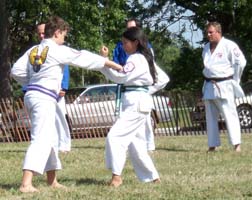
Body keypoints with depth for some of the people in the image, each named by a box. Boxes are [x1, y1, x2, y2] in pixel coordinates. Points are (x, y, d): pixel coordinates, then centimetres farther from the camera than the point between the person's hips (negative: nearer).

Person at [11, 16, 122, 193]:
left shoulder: (33, 50, 12)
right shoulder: (58, 51, -8)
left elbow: (16, 71, 9)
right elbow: (84, 58, -4)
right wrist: (114, 65, 1)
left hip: (32, 95, 9)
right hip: (44, 98, -9)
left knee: (50, 138, 21)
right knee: (41, 140, -15)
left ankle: (52, 180, 33)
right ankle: (26, 183, -28)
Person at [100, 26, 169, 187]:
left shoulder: (136, 59, -13)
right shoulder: (146, 58, 17)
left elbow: (119, 77, -23)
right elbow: (163, 79, 21)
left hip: (135, 102, -11)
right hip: (142, 102, 11)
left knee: (115, 136, -15)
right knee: (135, 141, 15)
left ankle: (117, 176, -17)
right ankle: (153, 176, 20)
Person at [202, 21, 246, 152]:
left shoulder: (229, 46, -10)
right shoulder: (206, 47, 12)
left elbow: (241, 62, -10)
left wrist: (234, 80, -4)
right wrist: (208, 76, 15)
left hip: (224, 86, -7)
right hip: (209, 86, 7)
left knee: (230, 115, -9)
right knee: (210, 117, 10)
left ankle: (236, 144, -9)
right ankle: (213, 145, 17)